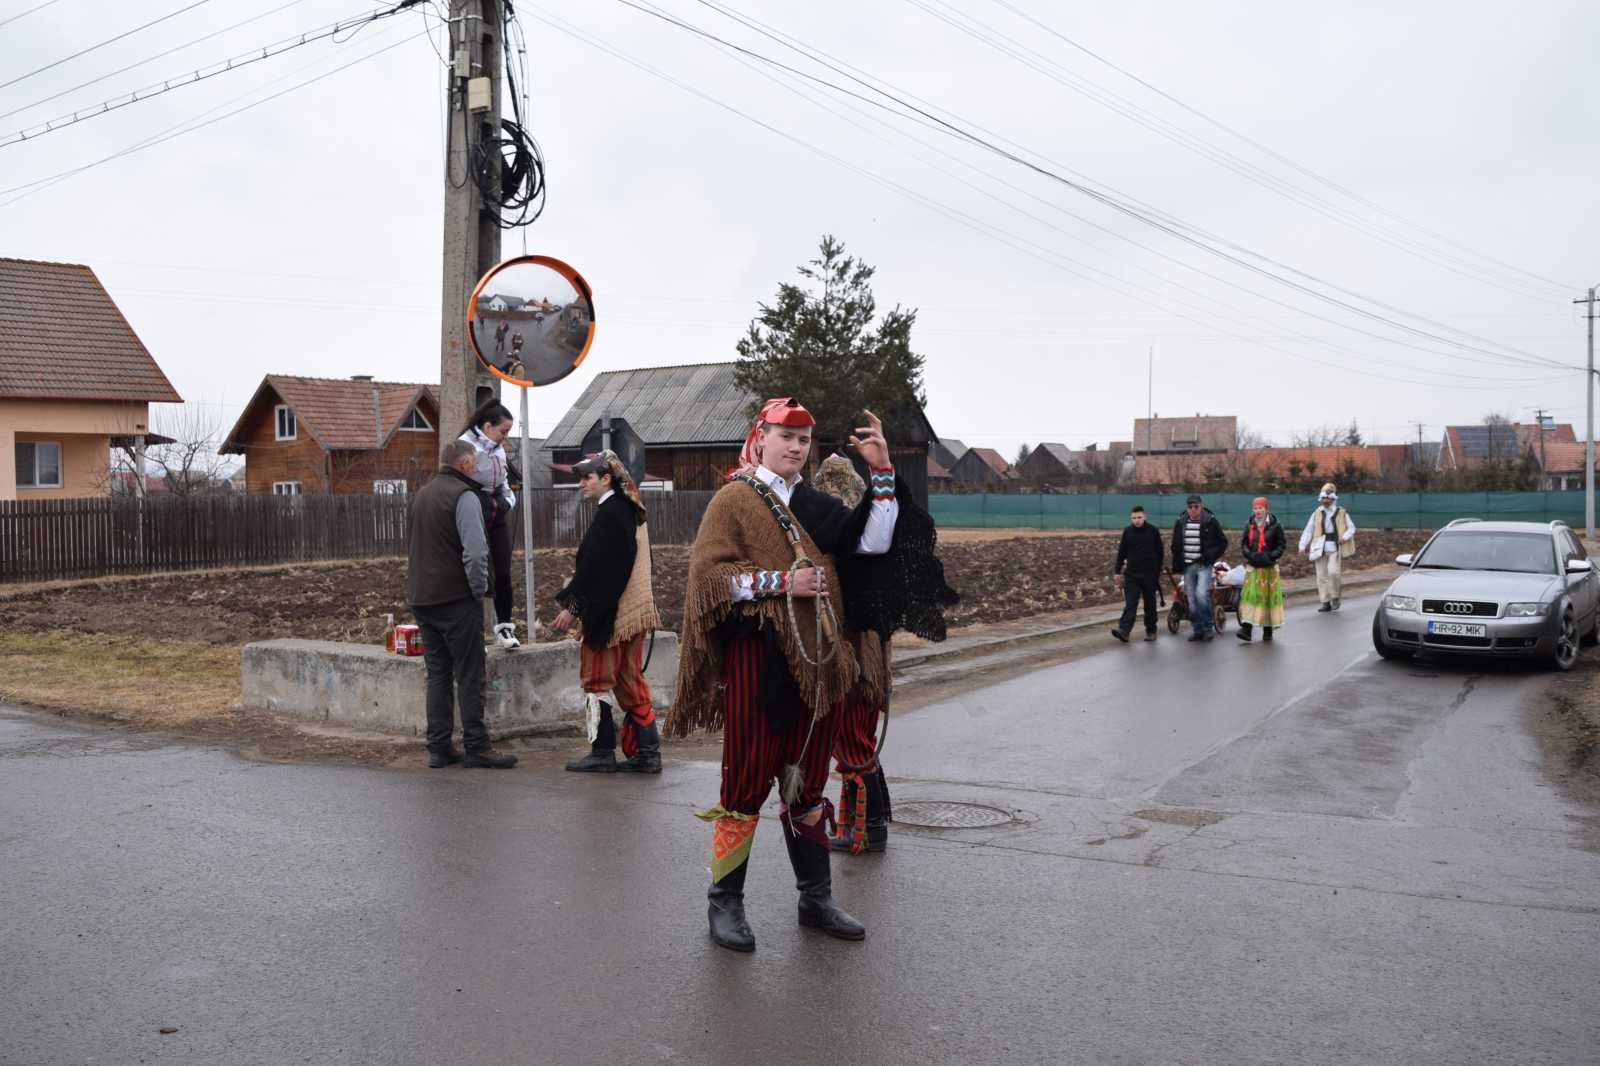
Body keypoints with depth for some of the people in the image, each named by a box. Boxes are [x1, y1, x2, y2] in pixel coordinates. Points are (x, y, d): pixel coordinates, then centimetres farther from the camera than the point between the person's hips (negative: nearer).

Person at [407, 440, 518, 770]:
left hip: (422, 598, 8)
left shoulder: (423, 493, 16)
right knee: (469, 676, -3)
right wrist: (479, 589, -9)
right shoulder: (464, 496, -12)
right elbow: (476, 551, -21)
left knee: (437, 674, 11)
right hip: (456, 599, -8)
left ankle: (439, 748, 12)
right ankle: (476, 748, -2)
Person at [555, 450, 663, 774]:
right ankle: (647, 751, 11)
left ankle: (603, 753, 6)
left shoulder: (608, 513, -15)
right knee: (630, 682, 11)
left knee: (597, 679, 1)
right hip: (634, 611, 9)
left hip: (607, 612, -9)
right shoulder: (630, 510, 12)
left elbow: (594, 565, -18)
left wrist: (573, 606, -14)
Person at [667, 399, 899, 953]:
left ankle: (816, 898, 24)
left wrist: (881, 470, -2)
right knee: (747, 782, -2)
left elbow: (873, 541, 4)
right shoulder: (734, 499, -1)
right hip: (755, 658, -6)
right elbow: (708, 572, -10)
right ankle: (725, 902, 11)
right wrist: (782, 581, -17)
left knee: (807, 782, 14)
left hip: (816, 659, 6)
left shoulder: (815, 505, 15)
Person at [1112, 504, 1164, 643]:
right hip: (1131, 574, 1)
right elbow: (1122, 552, 10)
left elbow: (1160, 552, 5)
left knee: (1150, 605, 9)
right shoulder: (1127, 532, 4)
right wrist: (1117, 571, 8)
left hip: (1149, 574, -1)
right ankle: (1124, 630, -19)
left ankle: (1151, 631, 20)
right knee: (1130, 604, -9)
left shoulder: (1153, 531, -2)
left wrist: (1158, 571, 4)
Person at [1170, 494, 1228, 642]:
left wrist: (1211, 557, -6)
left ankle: (1208, 627, -3)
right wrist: (1177, 566, 10)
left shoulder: (1210, 521, -3)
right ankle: (1197, 630, 14)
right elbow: (1175, 546, 16)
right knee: (1192, 600, 6)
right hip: (1187, 567, 4)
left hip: (1204, 566, -4)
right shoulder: (1180, 523, 7)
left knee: (1202, 594, -18)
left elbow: (1222, 542, 5)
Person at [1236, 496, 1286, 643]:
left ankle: (1268, 631, 15)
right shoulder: (1249, 526, 7)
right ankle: (1246, 628, -14)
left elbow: (1280, 544, 1)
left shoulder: (1275, 526, -2)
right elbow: (1244, 544, 12)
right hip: (1253, 567, 2)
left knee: (1268, 597, 4)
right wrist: (1249, 555, -6)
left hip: (1269, 567, -2)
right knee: (1250, 595, -8)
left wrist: (1271, 556, -14)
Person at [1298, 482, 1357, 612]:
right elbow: (1308, 531, 8)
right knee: (1322, 576, 2)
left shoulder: (1342, 513, 5)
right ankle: (1326, 603, 9)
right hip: (1320, 549, 3)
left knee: (1333, 572, -18)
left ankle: (1335, 598, 4)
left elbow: (1351, 528, 8)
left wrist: (1345, 537, -13)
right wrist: (1303, 545, -3)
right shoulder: (1316, 514, 10)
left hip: (1335, 548, -3)